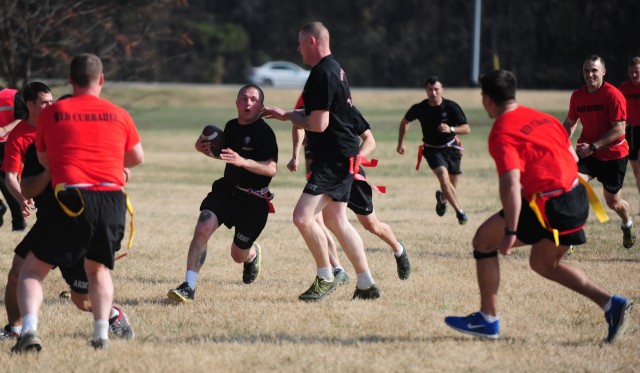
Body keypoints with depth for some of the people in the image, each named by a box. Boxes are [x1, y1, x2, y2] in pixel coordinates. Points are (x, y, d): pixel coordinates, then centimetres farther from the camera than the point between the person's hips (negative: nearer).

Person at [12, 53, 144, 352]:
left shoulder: (51, 113, 8)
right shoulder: (119, 115, 13)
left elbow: (43, 160, 22)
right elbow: (137, 158, 27)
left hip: (71, 199, -2)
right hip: (113, 200, 2)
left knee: (32, 269, 9)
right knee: (98, 269, 26)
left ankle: (29, 330, -14)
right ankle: (101, 333, 9)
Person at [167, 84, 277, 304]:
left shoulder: (264, 133, -16)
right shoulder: (231, 126, 6)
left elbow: (271, 169, -27)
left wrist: (242, 161, -41)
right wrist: (205, 148, 6)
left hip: (254, 200, -5)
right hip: (226, 189, 5)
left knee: (239, 255, 10)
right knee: (203, 228, -21)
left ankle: (253, 254, 50)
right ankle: (189, 287, -19)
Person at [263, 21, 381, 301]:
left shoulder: (323, 73, -18)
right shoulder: (334, 68, 15)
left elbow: (318, 124, -23)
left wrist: (291, 117, -5)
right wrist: (286, 115, 23)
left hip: (334, 159, -11)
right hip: (341, 155, 11)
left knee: (302, 217, -15)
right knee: (336, 221, 15)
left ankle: (325, 278, -4)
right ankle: (366, 285, 18)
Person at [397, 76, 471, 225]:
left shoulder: (451, 107, -17)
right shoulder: (419, 108, -13)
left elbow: (466, 128, -18)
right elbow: (405, 122, 8)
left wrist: (451, 129, -36)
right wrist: (401, 143, 7)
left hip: (451, 148, 1)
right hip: (432, 150, -1)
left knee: (452, 186, 11)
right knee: (443, 177, -26)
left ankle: (441, 198, 48)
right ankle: (460, 212, -20)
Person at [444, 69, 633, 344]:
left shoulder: (502, 133, -11)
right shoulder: (541, 117, 13)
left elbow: (511, 184, -23)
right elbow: (572, 156, 18)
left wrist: (510, 232, -24)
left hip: (549, 204, -9)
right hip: (577, 197, 9)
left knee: (484, 239, 4)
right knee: (543, 264, 26)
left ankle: (488, 319, 7)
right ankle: (610, 304, 13)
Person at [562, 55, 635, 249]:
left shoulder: (614, 95, -16)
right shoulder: (577, 96, 1)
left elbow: (619, 129, -21)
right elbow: (570, 122, 17)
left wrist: (593, 147, -26)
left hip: (613, 154, -3)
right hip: (587, 152, 3)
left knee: (613, 202, 9)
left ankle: (627, 224, 45)